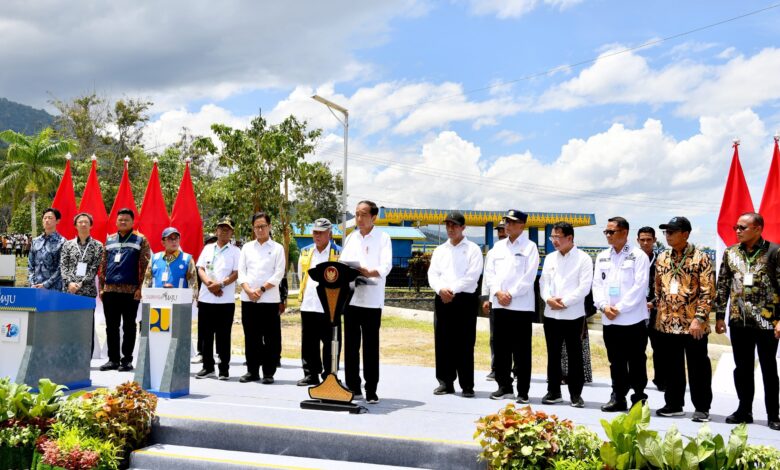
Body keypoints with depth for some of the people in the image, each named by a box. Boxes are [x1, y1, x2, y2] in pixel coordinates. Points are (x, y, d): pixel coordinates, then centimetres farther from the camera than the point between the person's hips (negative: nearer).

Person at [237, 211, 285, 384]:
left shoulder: (277, 248, 5)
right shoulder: (247, 247, 14)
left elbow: (278, 274, -3)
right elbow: (241, 271, 7)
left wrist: (261, 289, -12)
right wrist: (248, 290, -9)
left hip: (269, 299, -3)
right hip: (248, 299, 3)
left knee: (270, 337, -1)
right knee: (251, 336, 7)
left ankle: (269, 373, 5)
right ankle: (252, 371, 15)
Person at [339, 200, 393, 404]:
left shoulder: (383, 238, 1)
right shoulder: (351, 238, 16)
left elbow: (386, 266, -10)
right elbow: (342, 261, 13)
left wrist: (369, 273, -29)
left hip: (371, 299, -4)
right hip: (350, 297, 5)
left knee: (371, 346, -1)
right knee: (351, 344, 8)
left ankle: (371, 390, 5)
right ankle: (353, 387, 16)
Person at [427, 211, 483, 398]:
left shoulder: (473, 249, 3)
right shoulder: (440, 250, 17)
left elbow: (472, 276, -7)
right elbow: (432, 274, 7)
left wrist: (452, 290, -13)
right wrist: (441, 289, -12)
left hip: (465, 299, -4)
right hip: (442, 299, 4)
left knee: (465, 343, -4)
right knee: (442, 342, 4)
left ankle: (467, 385, 0)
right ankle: (445, 382, 11)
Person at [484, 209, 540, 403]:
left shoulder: (529, 247, -1)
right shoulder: (498, 246, 14)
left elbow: (529, 277, -8)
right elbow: (489, 272, 9)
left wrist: (510, 294, -12)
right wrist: (497, 292, -6)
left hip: (521, 305, -5)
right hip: (499, 304, 5)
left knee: (521, 351, -3)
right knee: (501, 348, 9)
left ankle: (522, 391, 2)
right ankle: (504, 386, 18)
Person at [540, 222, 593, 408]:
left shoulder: (583, 259, -3)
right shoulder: (550, 258, 13)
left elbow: (584, 286, -9)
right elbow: (544, 282, 10)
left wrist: (564, 301, -14)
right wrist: (548, 298, -10)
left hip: (573, 314, -4)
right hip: (551, 314, 4)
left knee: (574, 355, 1)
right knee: (553, 354, 9)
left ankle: (576, 394, 8)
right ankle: (553, 391, 17)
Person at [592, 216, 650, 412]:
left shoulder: (638, 256, -4)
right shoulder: (602, 257, 13)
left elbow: (639, 287, -10)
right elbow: (597, 284, 10)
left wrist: (619, 308, -13)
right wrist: (603, 306, -7)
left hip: (633, 319, -5)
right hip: (609, 320, 5)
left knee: (636, 362, 2)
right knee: (616, 362, 10)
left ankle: (639, 398, 11)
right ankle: (618, 397, 17)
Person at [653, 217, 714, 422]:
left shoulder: (700, 258, -7)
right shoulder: (662, 259, 10)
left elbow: (708, 291, -11)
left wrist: (699, 318, -16)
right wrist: (658, 316, 13)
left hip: (693, 324, -5)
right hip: (667, 324, 5)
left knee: (698, 366, 2)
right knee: (671, 367, 12)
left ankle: (702, 407, 12)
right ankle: (674, 404, 23)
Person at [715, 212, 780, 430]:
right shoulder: (730, 253, 7)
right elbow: (722, 286, 11)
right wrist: (719, 316, 7)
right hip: (739, 320, 4)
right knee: (742, 367, 10)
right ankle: (744, 410, 21)